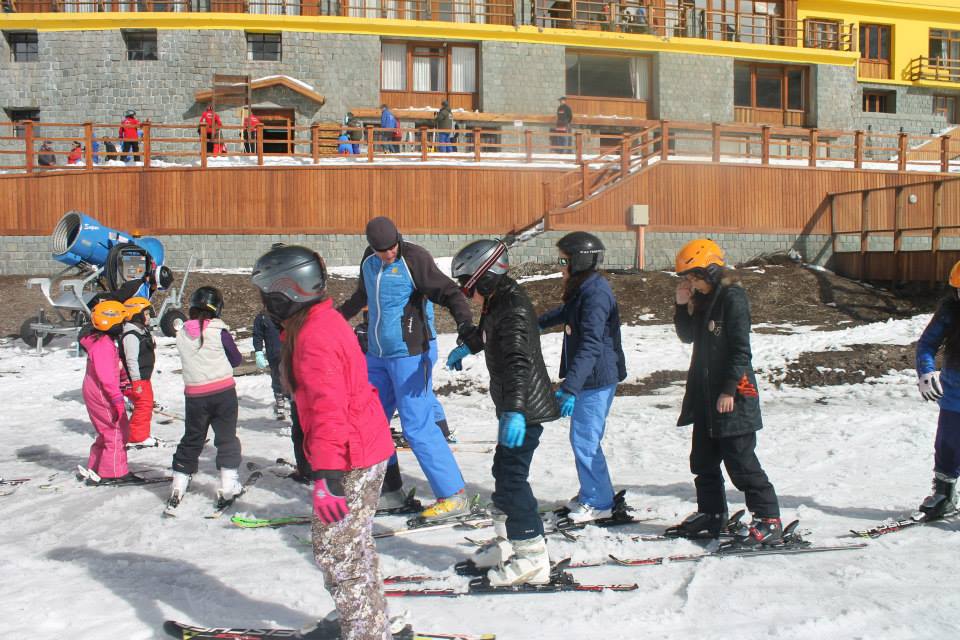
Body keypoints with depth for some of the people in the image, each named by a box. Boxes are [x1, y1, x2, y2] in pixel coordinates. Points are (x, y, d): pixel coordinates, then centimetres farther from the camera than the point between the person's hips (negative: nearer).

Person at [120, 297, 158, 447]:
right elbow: (131, 360, -23)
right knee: (143, 405, -9)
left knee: (147, 404, 17)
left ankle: (143, 434, 28)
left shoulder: (143, 331, 14)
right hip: (136, 379, -11)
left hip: (144, 377, 11)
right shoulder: (130, 336, -20)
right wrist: (136, 381, -24)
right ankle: (137, 437, -2)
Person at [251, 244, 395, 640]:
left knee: (337, 552, -2)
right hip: (366, 447, 11)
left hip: (350, 461, -11)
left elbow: (328, 410, -29)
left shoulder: (314, 338, -22)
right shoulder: (323, 322, 11)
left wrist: (325, 476, -31)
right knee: (353, 545, 22)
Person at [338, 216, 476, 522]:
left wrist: (465, 324, -38)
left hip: (409, 354, -8)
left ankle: (454, 496, -2)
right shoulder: (369, 260, 7)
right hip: (377, 355, 8)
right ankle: (390, 491, 24)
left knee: (417, 427, -10)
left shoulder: (414, 258, -14)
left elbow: (449, 292, -21)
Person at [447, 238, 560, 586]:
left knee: (512, 478, -10)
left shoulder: (514, 310, -22)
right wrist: (466, 347, 51)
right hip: (513, 405, 11)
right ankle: (507, 543, 29)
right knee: (503, 471, 17)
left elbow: (518, 362, -34)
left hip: (525, 408, -11)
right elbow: (486, 332, 34)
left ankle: (532, 558, -4)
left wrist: (514, 411, -44)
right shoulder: (498, 303, 10)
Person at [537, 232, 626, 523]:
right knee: (585, 439, 17)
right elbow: (568, 312, 34)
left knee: (584, 440, -3)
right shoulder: (584, 289, 10)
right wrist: (540, 322, 51)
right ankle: (591, 493, 29)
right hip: (590, 378, 10)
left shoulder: (595, 295, -23)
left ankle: (599, 502, 8)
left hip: (596, 379, -10)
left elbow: (591, 346, -32)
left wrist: (570, 387, -39)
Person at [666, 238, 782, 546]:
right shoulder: (701, 299, 11)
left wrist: (729, 390, -19)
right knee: (703, 460, 14)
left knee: (740, 461, -5)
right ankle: (711, 515, 26)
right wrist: (682, 306, 2)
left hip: (732, 396, -9)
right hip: (705, 396, 9)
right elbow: (688, 337, 16)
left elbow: (740, 349, -17)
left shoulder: (733, 298, -14)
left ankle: (769, 521, 3)